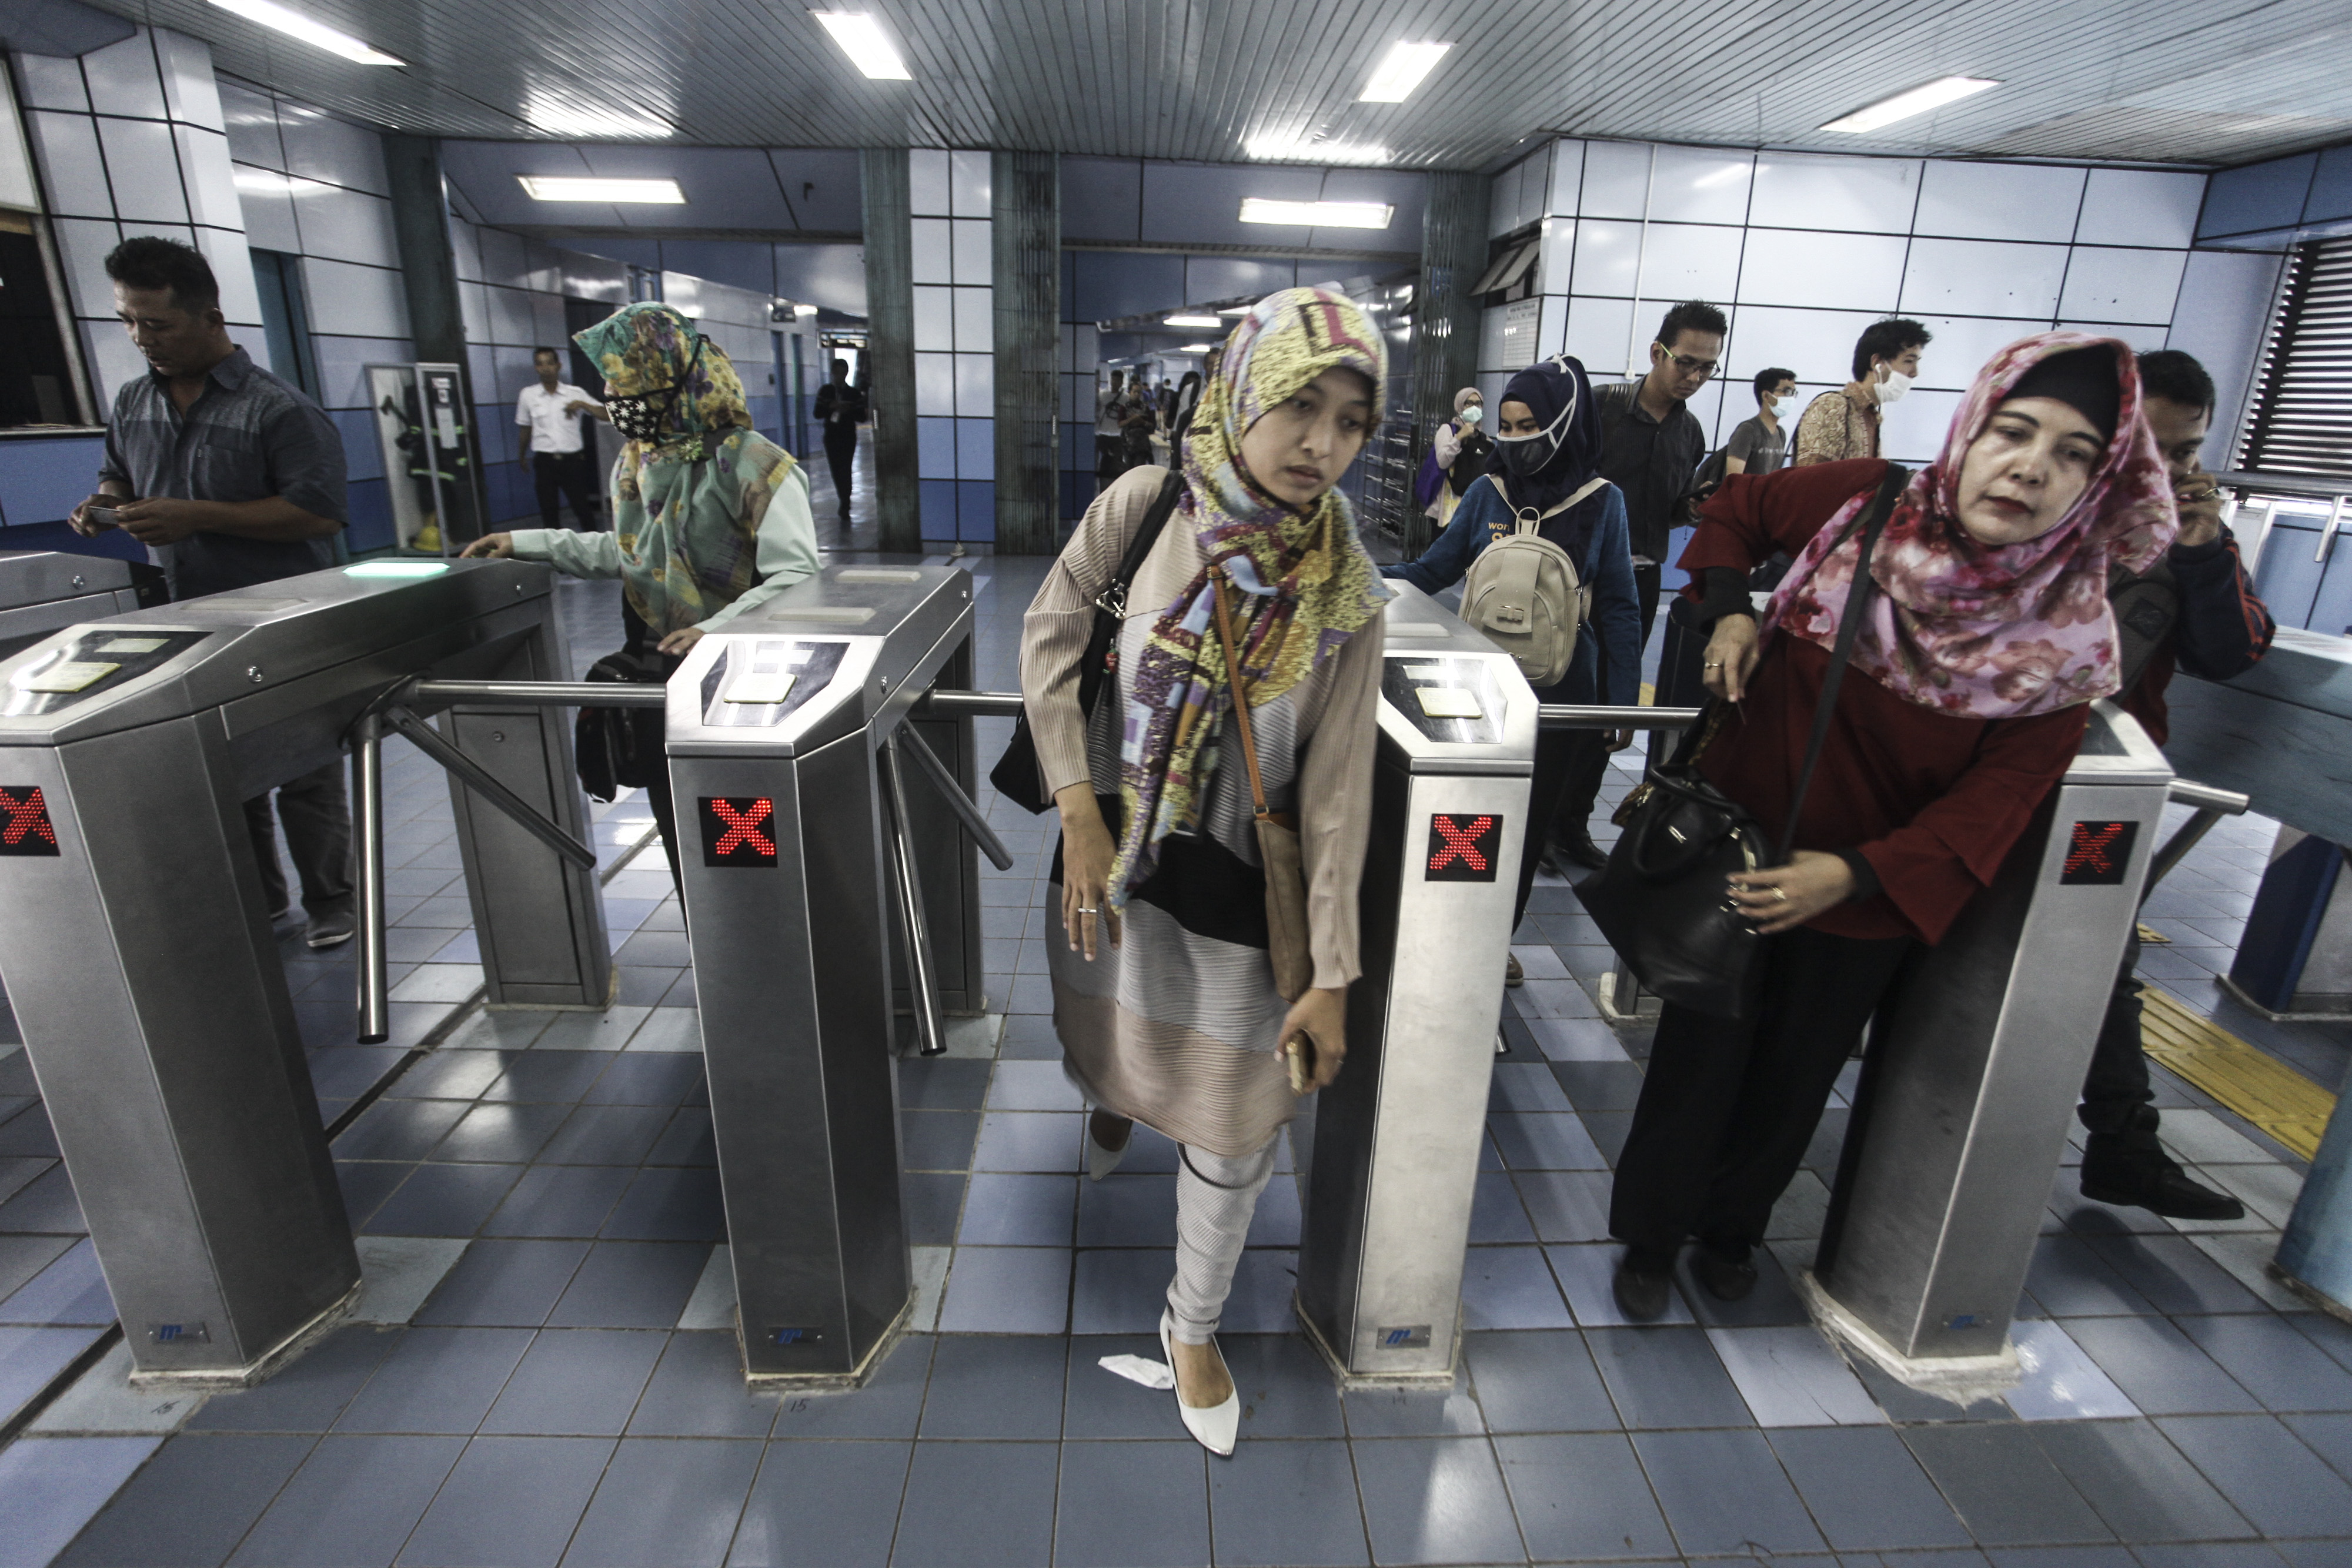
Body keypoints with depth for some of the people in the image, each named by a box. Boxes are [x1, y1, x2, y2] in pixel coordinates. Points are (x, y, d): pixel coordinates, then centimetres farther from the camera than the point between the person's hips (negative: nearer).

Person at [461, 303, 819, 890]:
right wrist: (526, 544, 16)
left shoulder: (751, 466, -17)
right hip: (655, 677, 7)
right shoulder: (633, 462, 7)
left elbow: (796, 578, -22)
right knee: (682, 842, 15)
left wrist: (714, 630, -34)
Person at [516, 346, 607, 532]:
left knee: (582, 507, 4)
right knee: (548, 510, 5)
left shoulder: (574, 394, 0)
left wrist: (582, 404, -19)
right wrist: (523, 456, 21)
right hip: (545, 461, 1)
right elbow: (525, 428, 14)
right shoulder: (528, 395, 3)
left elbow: (604, 415, -5)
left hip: (572, 459, -1)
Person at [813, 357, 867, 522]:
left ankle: (845, 507, -4)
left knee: (846, 470, -9)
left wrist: (848, 410, -20)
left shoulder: (854, 393, 2)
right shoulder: (825, 391, 5)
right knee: (836, 471, 6)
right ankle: (845, 504, 24)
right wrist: (831, 407, -17)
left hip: (848, 437, -2)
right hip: (831, 436, 2)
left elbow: (862, 417, -2)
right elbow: (818, 414, 0)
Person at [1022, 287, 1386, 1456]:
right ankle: (1111, 1105, 66)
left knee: (1231, 1129, 8)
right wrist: (1078, 811, -11)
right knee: (1108, 1042, 26)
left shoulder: (1345, 594, -15)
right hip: (1114, 848, 2)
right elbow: (1050, 636, -3)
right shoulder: (1144, 506, -15)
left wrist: (1331, 973, -11)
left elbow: (1336, 792, -12)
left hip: (1237, 887, -1)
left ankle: (1194, 1328, 36)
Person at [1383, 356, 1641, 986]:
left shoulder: (1602, 502, -3)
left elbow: (1618, 608, -1)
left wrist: (1623, 699, -5)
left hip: (1558, 691, -1)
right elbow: (1431, 572, 2)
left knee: (1529, 815, 9)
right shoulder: (1487, 493, 1)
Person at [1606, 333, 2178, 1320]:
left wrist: (1855, 873, -28)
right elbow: (1735, 509, 6)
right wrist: (1730, 610, -10)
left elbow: (1997, 799, -14)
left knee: (1794, 1080, 18)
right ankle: (1650, 1239, 32)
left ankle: (1730, 1232, 45)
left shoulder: (2066, 641, -14)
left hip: (1869, 902, 1)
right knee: (1697, 1061, 8)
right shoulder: (1861, 505, -14)